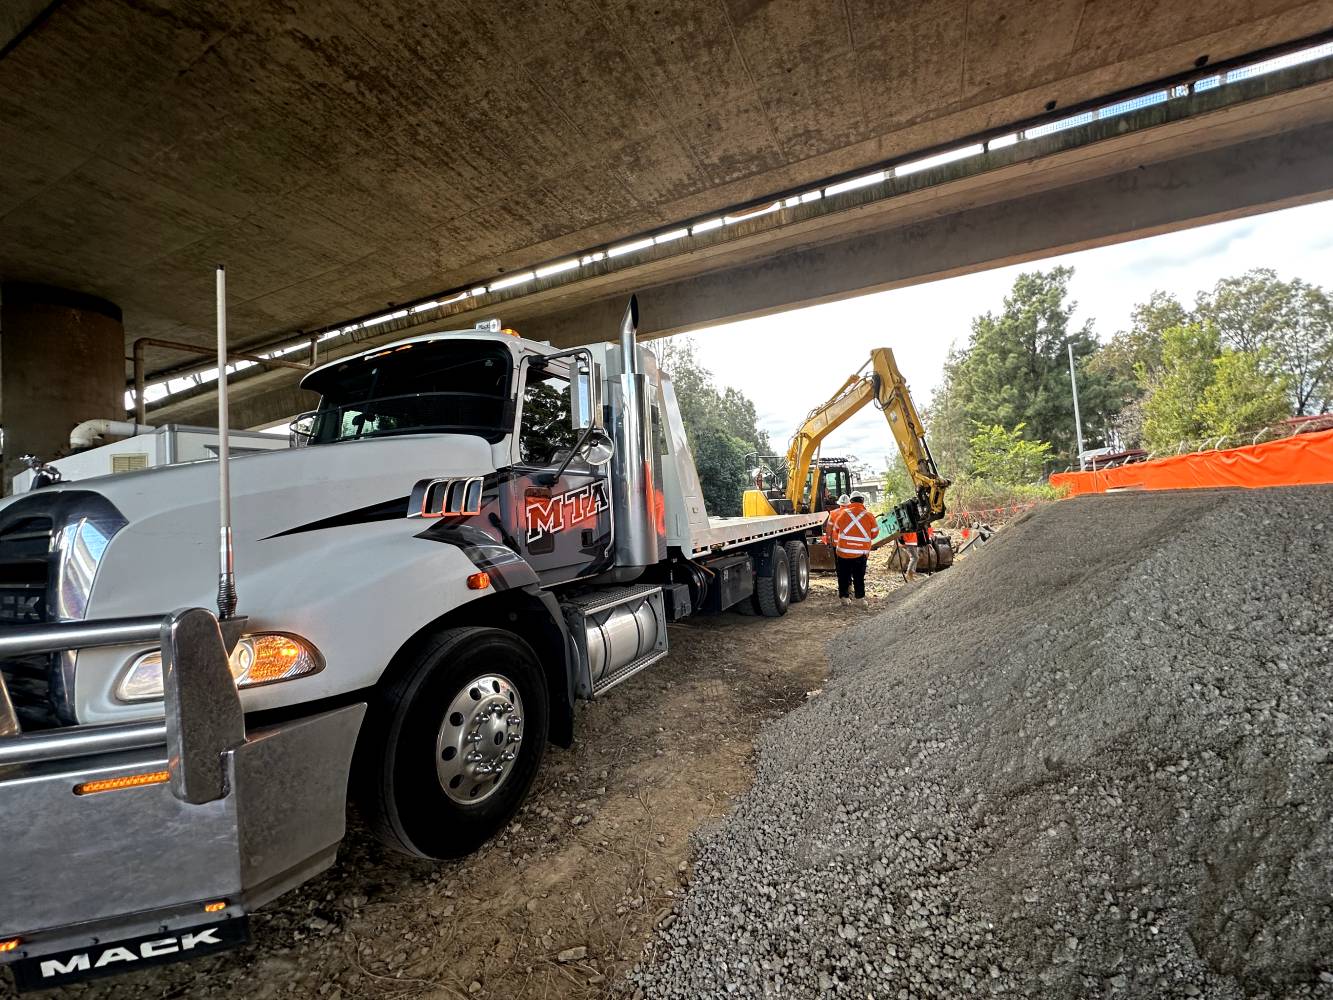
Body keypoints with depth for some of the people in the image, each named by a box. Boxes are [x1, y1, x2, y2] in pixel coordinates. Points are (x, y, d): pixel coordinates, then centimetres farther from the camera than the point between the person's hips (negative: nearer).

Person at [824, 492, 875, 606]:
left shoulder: (843, 513, -3)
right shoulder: (869, 515, -2)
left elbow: (836, 530, 8)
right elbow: (874, 533, 7)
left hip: (844, 550, 0)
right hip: (862, 552, 0)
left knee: (843, 575, 10)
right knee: (859, 577, 11)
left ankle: (844, 597, 12)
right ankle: (860, 598, 11)